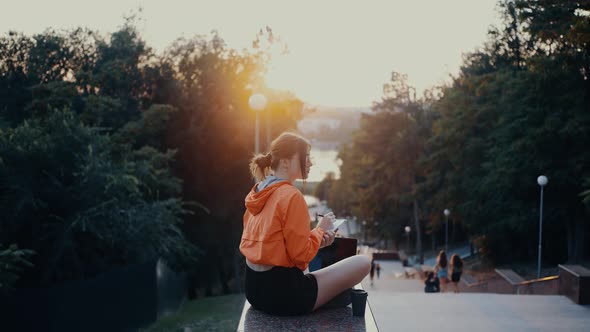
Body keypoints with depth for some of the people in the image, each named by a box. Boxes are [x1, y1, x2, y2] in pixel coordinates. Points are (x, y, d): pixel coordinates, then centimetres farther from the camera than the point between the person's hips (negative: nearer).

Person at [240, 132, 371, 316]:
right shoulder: (291, 196, -17)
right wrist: (320, 229, 0)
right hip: (282, 294, -9)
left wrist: (317, 238, 9)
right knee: (363, 263, 0)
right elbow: (301, 254, -18)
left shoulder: (257, 194, 8)